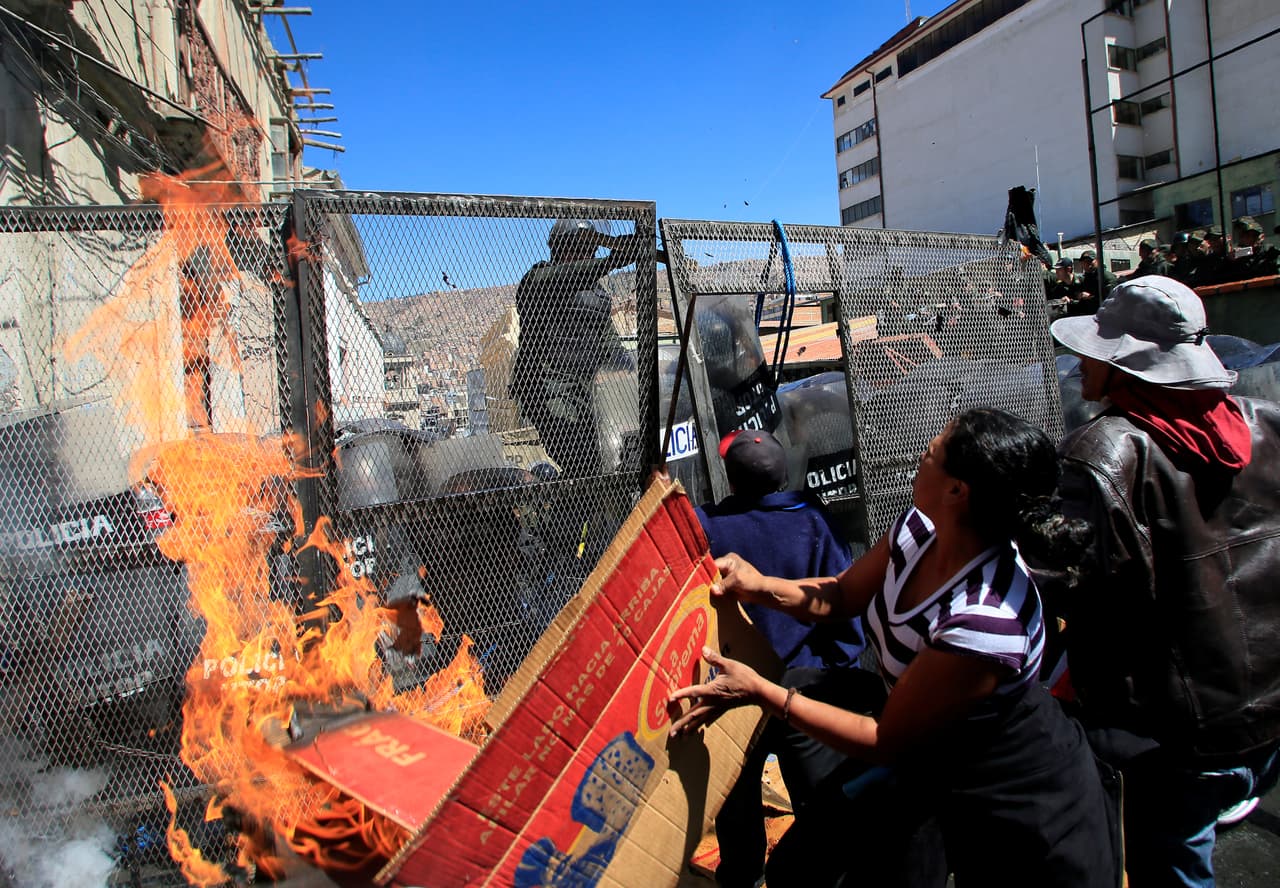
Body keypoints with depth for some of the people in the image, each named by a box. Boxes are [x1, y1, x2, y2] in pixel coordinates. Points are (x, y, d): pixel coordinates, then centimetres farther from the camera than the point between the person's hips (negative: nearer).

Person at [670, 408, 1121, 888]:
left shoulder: (984, 620, -36)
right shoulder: (921, 530, -15)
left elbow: (886, 741, -24)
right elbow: (840, 596, 1)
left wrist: (760, 693, -25)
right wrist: (762, 586, -17)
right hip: (937, 758, 6)